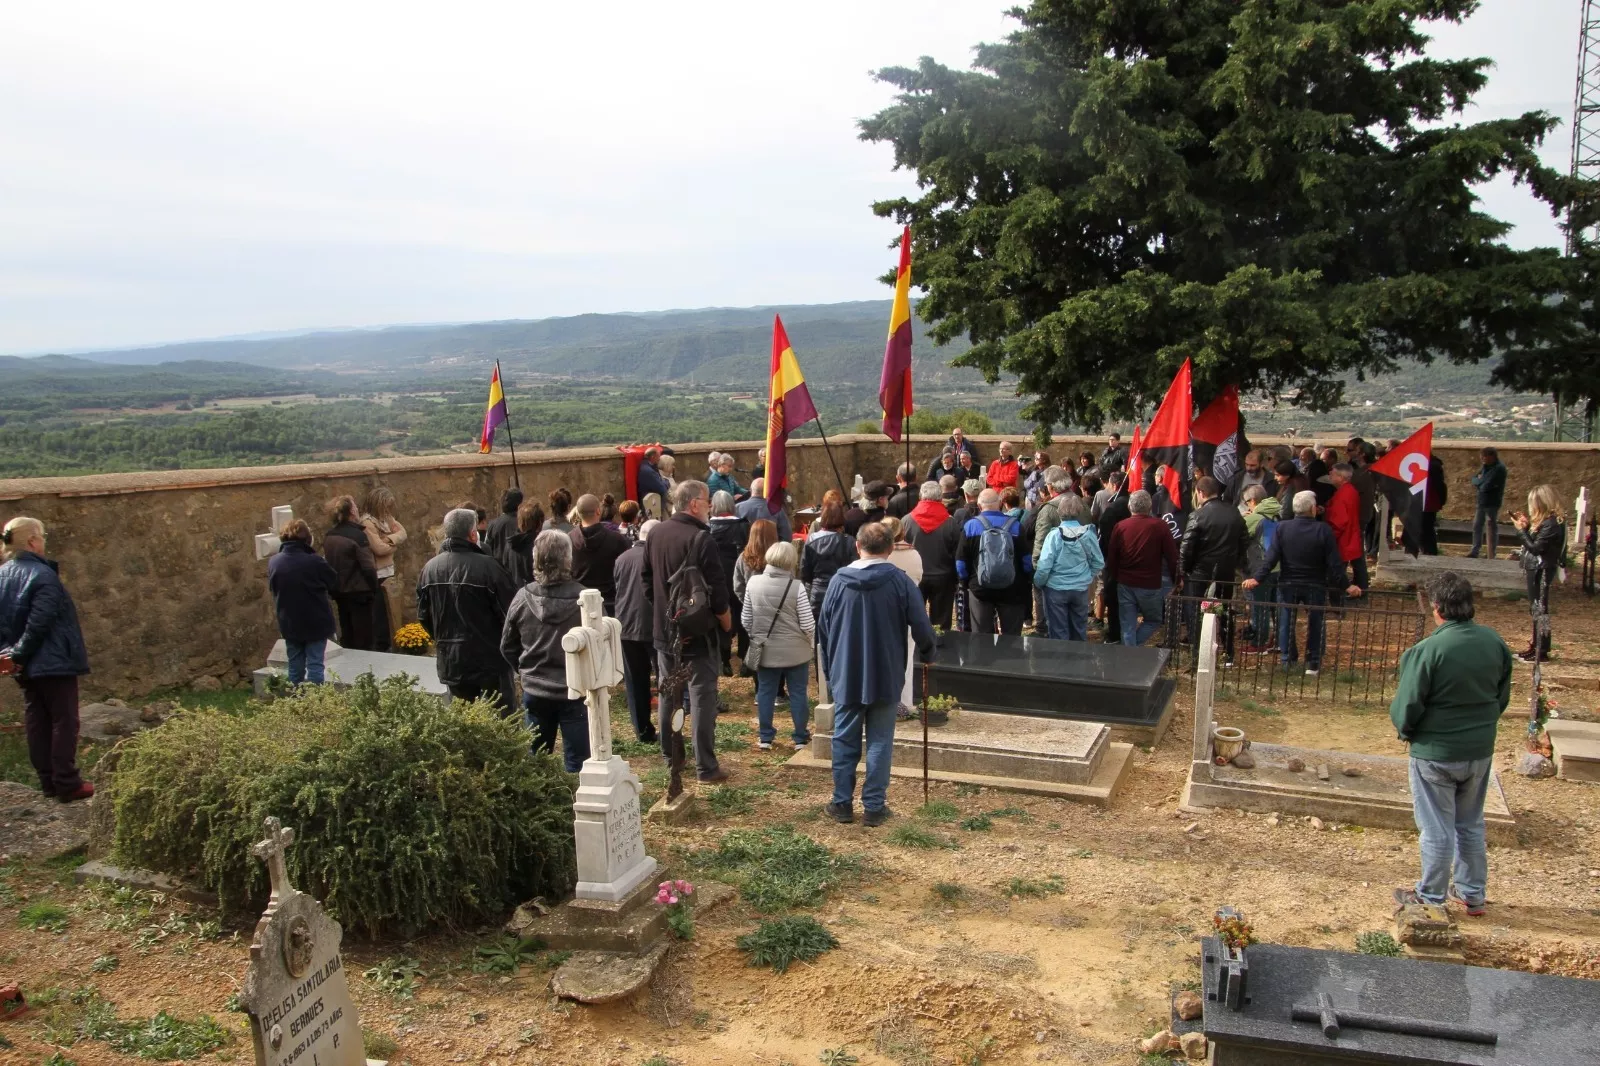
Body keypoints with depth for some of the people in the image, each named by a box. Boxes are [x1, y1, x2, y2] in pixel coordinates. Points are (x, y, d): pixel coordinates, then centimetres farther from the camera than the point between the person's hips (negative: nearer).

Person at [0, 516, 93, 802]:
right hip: (54, 662, -8)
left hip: (26, 667, 8)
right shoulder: (42, 575, -18)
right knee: (64, 720, 0)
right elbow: (39, 623, -22)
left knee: (37, 721, 12)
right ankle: (67, 784, 2)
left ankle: (48, 781, 18)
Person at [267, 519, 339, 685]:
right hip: (316, 622, -4)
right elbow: (335, 585, -4)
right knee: (315, 665, 1)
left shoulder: (273, 563, -5)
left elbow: (272, 589, 10)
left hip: (289, 624, 4)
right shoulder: (314, 561, -18)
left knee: (295, 667, 14)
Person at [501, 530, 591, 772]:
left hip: (534, 692, 3)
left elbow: (508, 647, 3)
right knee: (576, 763, 6)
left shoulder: (523, 597, -8)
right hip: (574, 691, -3)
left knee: (535, 764, 18)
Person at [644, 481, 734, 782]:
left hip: (664, 630, 7)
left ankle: (671, 757, 27)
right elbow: (715, 588, -19)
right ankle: (705, 767, 1)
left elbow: (647, 579, 12)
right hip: (697, 632, -7)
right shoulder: (700, 537, -20)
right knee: (702, 696, -1)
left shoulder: (655, 534, 2)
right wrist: (726, 619, -3)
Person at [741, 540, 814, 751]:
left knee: (765, 692, 14)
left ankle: (765, 737, 20)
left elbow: (746, 619, 1)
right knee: (797, 693, 10)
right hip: (795, 650, -2)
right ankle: (801, 738, 17)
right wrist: (806, 637, 8)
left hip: (765, 650, 3)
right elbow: (808, 625, -14)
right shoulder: (796, 587, -16)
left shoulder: (753, 582, -6)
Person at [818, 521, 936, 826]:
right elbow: (921, 626, -8)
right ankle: (874, 806, 9)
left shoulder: (839, 580, -2)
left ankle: (842, 803, 16)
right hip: (886, 676, -1)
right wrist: (928, 654, 13)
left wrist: (829, 670, 18)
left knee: (844, 740, 11)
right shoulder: (899, 581, -9)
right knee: (879, 742, 7)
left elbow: (823, 629, 5)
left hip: (845, 675, 2)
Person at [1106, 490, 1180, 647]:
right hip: (1150, 586, -2)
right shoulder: (1160, 526, -9)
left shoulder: (1120, 527, -2)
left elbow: (1111, 557, 3)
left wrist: (1114, 577, 18)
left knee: (1127, 627, 9)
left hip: (1125, 585, 2)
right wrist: (1178, 578, 10)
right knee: (1154, 620, 16)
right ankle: (1134, 647, 1)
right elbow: (1172, 556, -4)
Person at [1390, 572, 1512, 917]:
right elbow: (1503, 698, 8)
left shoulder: (1428, 650, -24)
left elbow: (1407, 707, -18)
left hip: (1436, 753, -6)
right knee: (1471, 825, 21)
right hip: (1480, 752, 6)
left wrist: (1405, 729, 3)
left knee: (1436, 829, 8)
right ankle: (1472, 893, 33)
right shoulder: (1495, 643, -5)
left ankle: (1431, 897, 21)